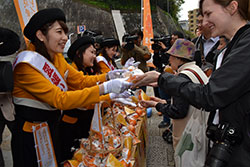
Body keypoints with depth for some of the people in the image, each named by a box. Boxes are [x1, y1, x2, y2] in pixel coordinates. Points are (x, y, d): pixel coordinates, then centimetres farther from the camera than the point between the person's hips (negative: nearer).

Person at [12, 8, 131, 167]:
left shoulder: (57, 57, 1)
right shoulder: (27, 65, -25)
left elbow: (81, 80, -1)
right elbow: (60, 99, -31)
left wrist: (109, 76, -18)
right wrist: (105, 88, -36)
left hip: (53, 125, 7)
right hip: (31, 134, -7)